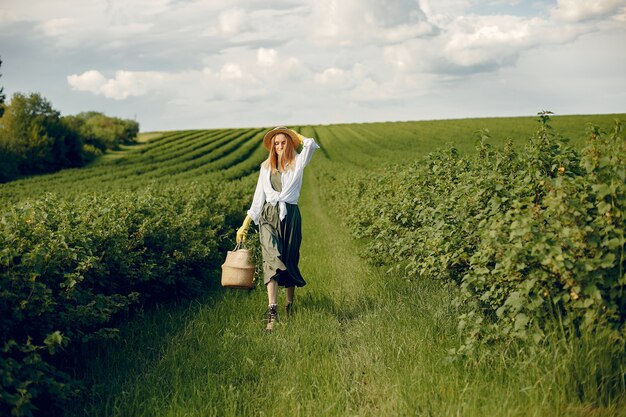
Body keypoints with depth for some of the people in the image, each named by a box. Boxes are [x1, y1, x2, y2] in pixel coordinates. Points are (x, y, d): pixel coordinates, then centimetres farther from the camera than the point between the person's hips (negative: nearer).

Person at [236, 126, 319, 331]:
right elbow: (259, 196, 16)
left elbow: (310, 144, -14)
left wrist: (294, 134, 6)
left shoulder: (298, 163, 6)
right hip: (268, 216, 1)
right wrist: (245, 224, 11)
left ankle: (289, 305, 24)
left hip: (290, 216, -1)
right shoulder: (266, 167, 15)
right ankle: (271, 310, -28)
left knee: (289, 261, 5)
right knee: (271, 257, -17)